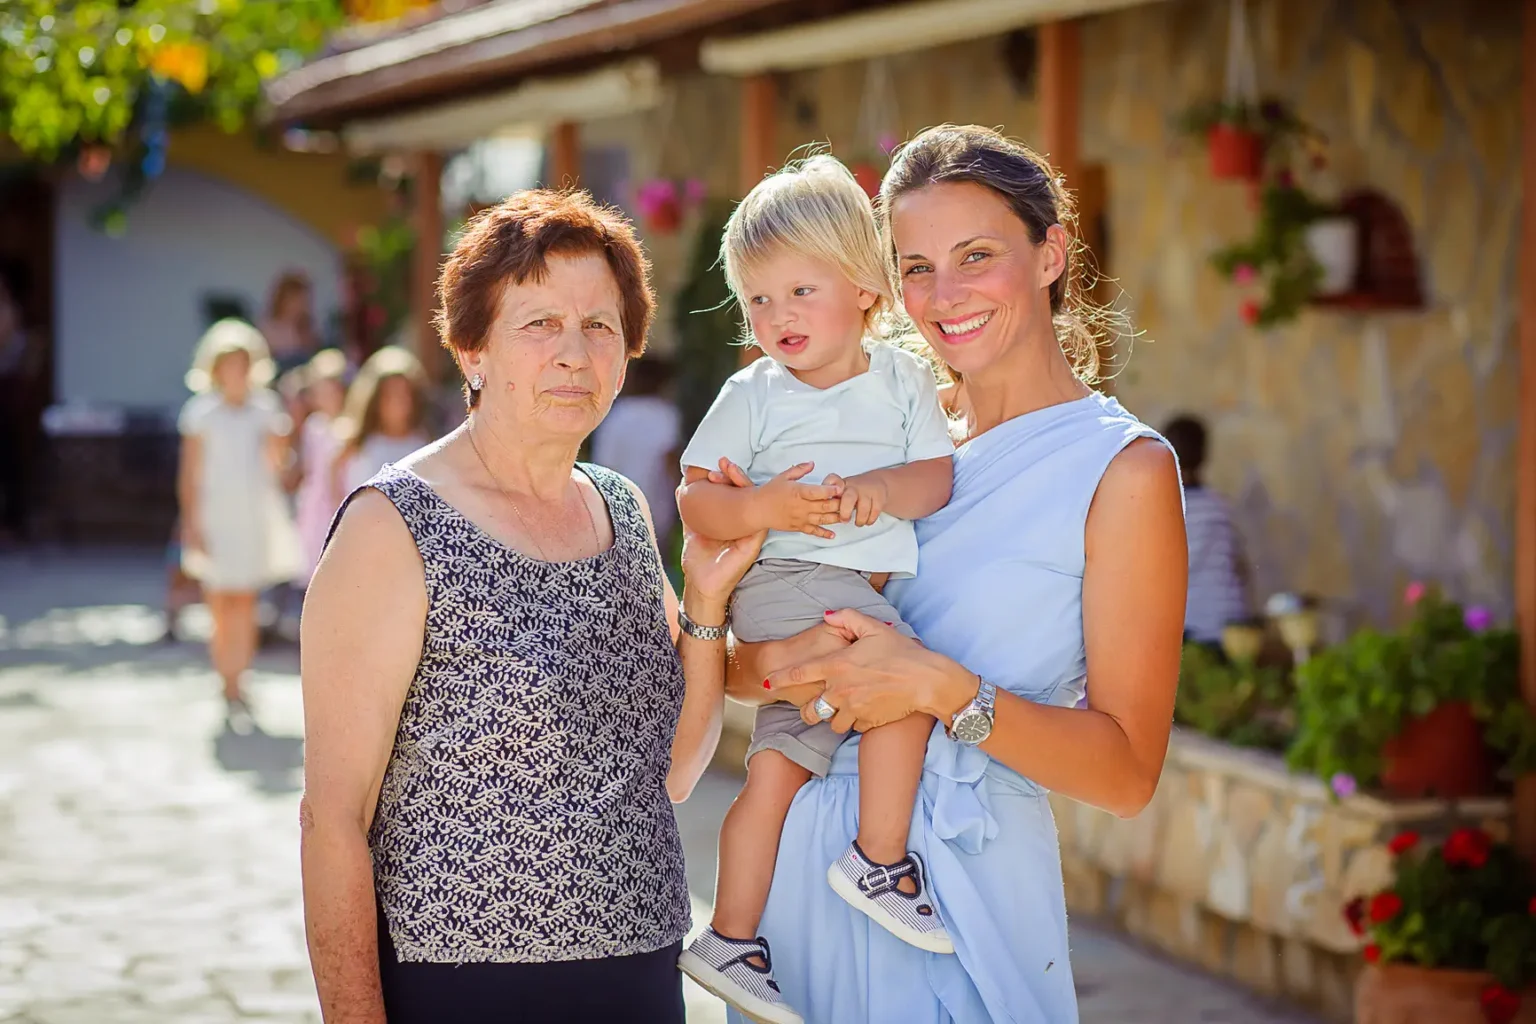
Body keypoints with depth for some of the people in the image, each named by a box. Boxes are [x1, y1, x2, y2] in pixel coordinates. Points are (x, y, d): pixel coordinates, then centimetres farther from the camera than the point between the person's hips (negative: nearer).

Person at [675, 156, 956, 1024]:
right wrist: (763, 509, -20)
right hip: (786, 583, -3)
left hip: (868, 588, 3)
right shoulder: (752, 396, 4)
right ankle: (879, 861, -13)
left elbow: (941, 477, 1)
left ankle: (731, 942, 9)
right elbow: (695, 500, 0)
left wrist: (880, 489, -20)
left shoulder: (902, 379, 10)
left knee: (780, 764, 2)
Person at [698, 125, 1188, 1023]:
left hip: (963, 892, -5)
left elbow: (1128, 772, -11)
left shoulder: (1124, 469, -6)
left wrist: (944, 688, -21)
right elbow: (731, 664, 10)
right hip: (806, 866, 5)